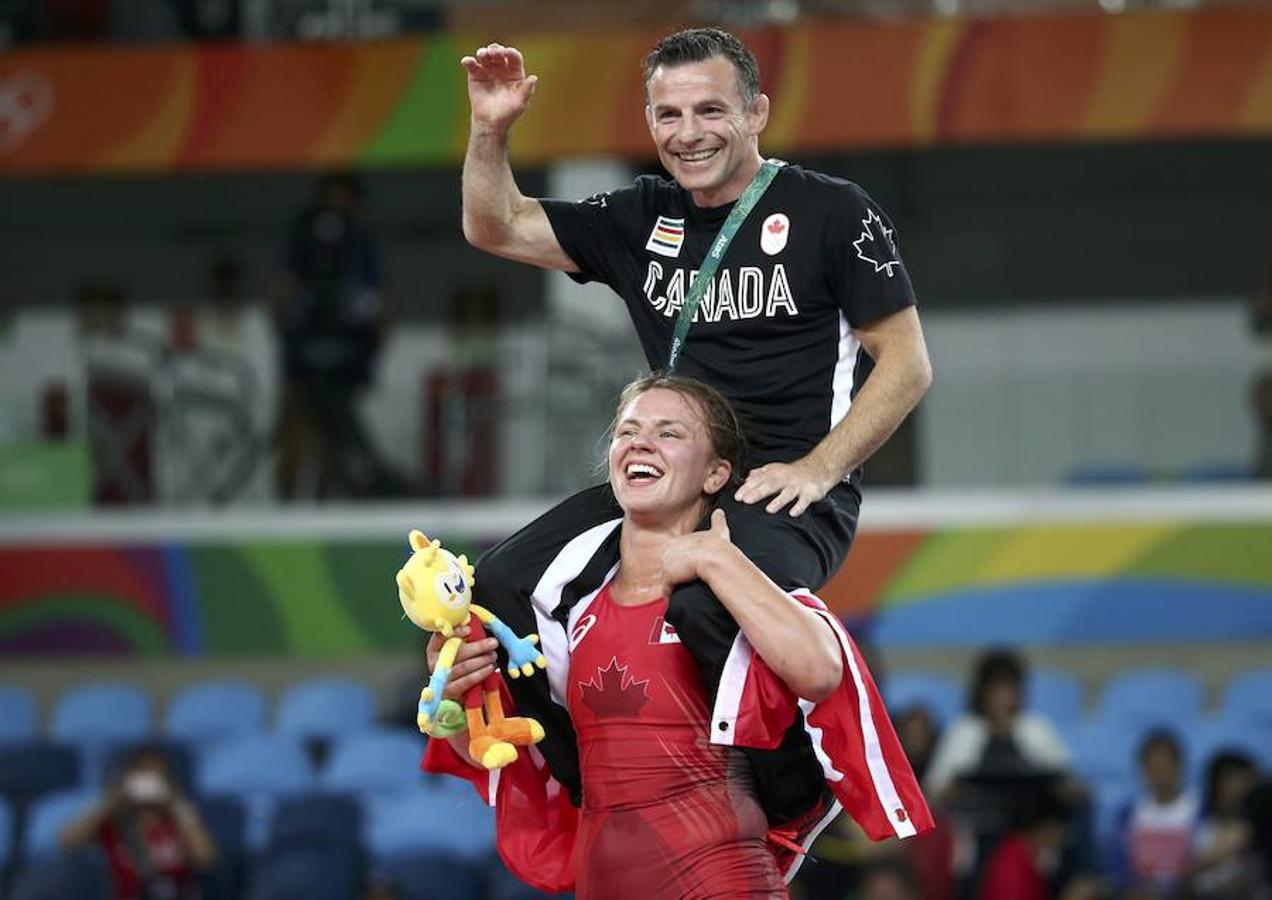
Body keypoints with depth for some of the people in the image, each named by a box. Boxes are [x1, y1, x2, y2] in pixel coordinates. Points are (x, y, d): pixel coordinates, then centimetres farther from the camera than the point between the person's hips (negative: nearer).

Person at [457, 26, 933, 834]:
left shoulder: (831, 213, -3)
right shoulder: (643, 219, 14)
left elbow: (907, 364, -4)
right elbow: (497, 229, 18)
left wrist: (818, 470, -15)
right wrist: (491, 131, 0)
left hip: (793, 495, -7)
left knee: (709, 607, -37)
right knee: (505, 587, -10)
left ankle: (805, 807, -14)